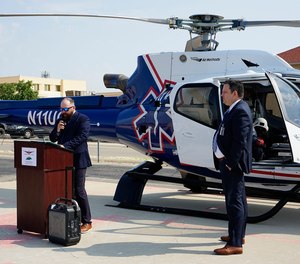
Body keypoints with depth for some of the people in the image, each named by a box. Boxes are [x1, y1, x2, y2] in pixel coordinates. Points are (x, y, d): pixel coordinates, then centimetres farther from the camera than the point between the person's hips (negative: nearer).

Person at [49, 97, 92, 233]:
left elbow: (82, 136, -18)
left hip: (77, 160, -7)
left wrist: (65, 146, -25)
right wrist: (57, 130, -5)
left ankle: (87, 221, 1)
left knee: (79, 190, -6)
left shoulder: (83, 119, -5)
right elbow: (52, 139, 16)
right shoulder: (60, 121, 16)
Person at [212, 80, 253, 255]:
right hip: (229, 162, 11)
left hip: (233, 164, -11)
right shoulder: (235, 109, 14)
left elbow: (240, 141, -24)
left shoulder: (240, 111, -18)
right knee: (238, 200, 20)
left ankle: (235, 244, -3)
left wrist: (231, 163, -21)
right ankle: (238, 235, 34)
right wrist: (228, 162, 15)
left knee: (235, 202, -7)